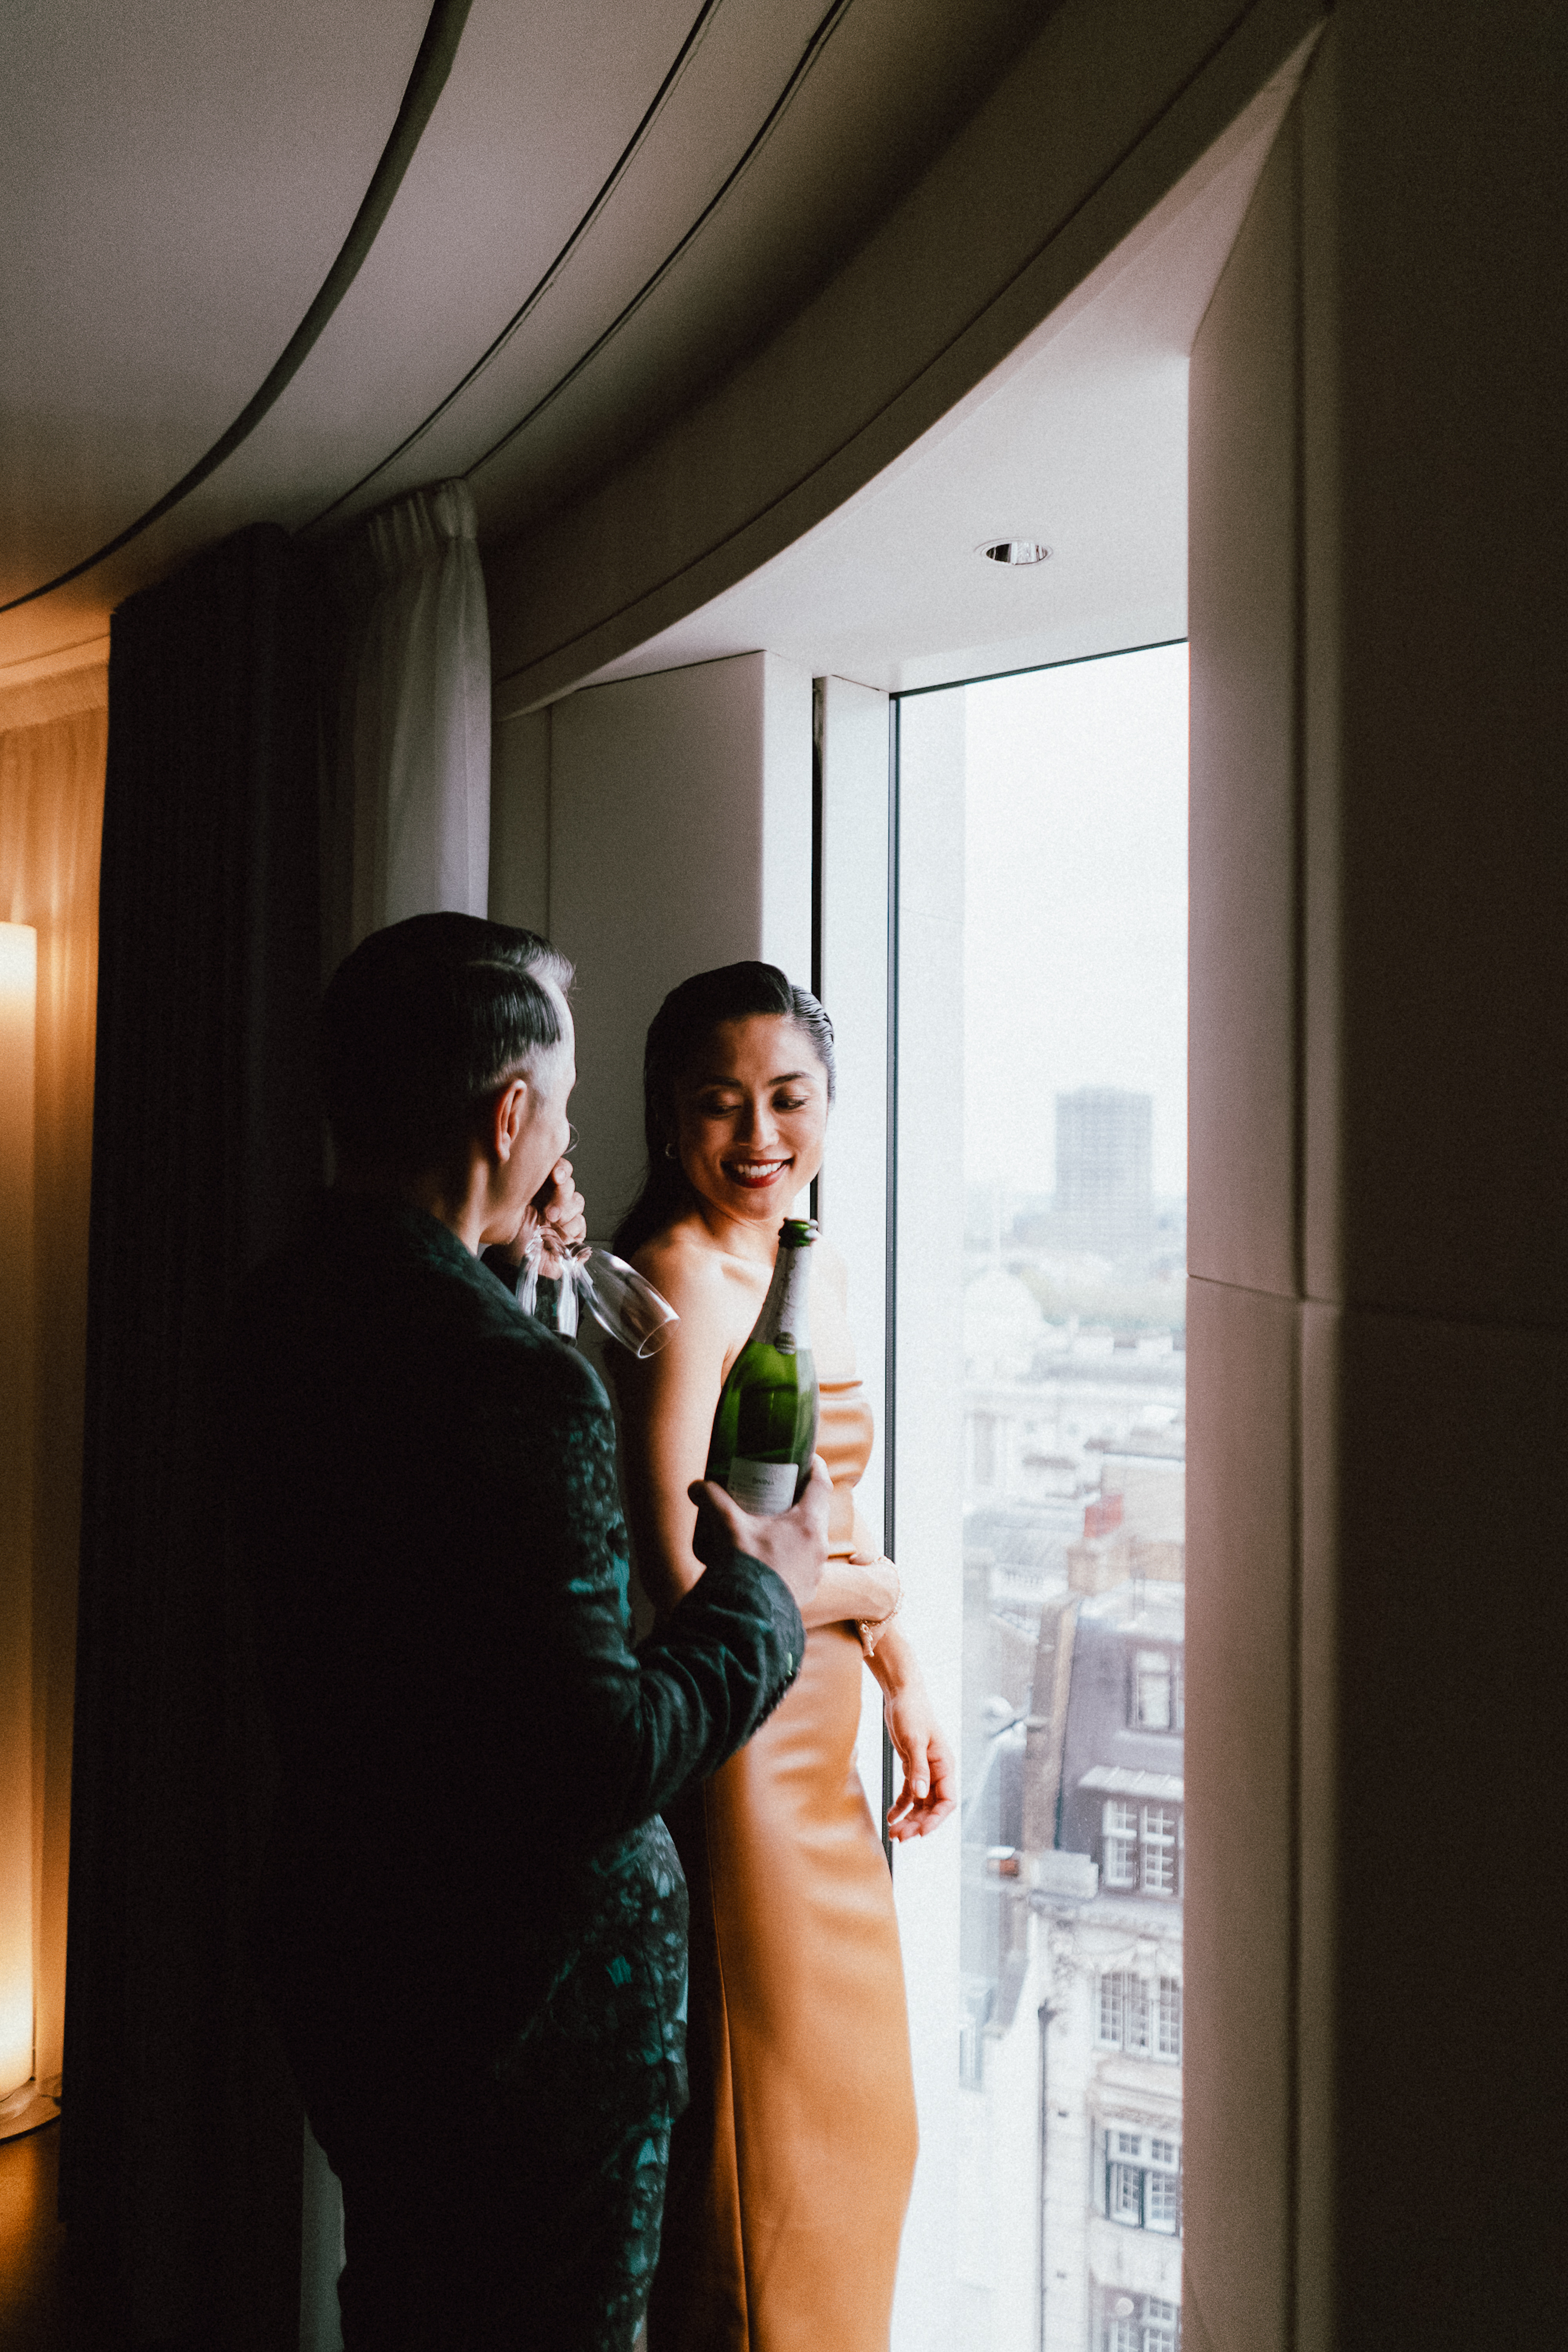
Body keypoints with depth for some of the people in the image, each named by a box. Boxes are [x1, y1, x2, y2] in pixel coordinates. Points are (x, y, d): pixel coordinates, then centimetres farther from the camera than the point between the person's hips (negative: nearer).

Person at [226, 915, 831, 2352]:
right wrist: (764, 1597, -11)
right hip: (531, 2005, -8)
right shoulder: (520, 1380, -30)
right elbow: (600, 1756, -28)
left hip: (346, 1956, 8)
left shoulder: (284, 1316, -2)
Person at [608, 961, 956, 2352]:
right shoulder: (680, 1277, -20)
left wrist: (908, 1687, 19)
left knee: (859, 2118, 22)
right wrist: (861, 1589, -10)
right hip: (730, 1756, -9)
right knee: (763, 2143, 8)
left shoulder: (821, 1273, 8)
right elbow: (682, 1584, -25)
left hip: (818, 1753, 9)